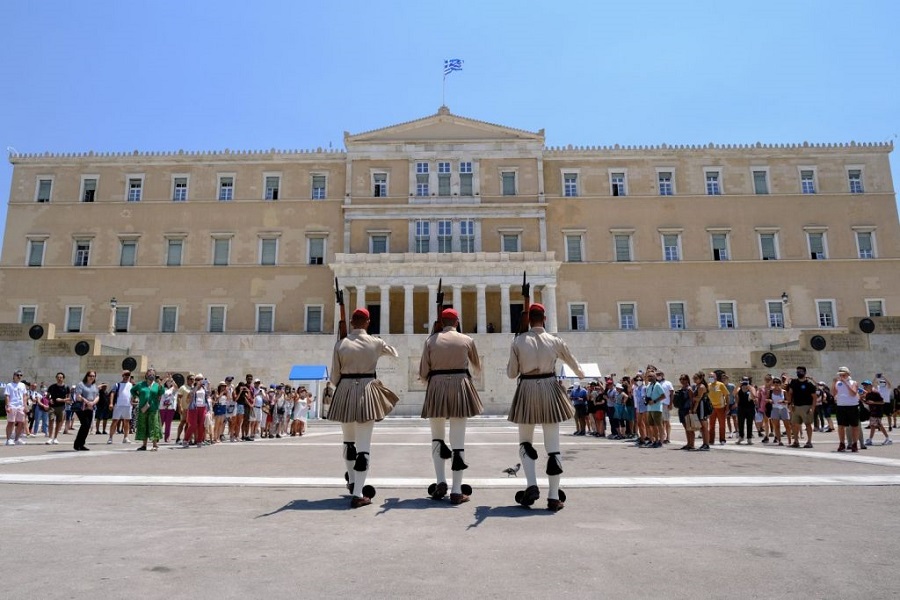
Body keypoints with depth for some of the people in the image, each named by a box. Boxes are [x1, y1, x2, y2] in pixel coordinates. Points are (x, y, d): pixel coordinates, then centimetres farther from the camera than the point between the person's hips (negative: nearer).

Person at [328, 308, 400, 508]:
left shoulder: (341, 344, -2)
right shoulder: (376, 343, -1)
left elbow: (334, 375, 2)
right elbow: (394, 353, 19)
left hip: (344, 393, 2)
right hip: (367, 392, -1)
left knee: (348, 441, 21)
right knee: (364, 445, 1)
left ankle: (352, 482, 36)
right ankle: (358, 494, -2)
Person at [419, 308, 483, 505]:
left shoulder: (431, 340, 1)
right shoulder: (467, 340, 3)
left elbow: (423, 373, 0)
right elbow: (477, 367, 18)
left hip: (436, 388, 0)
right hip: (460, 386, 0)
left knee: (437, 438, 16)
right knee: (458, 440, 3)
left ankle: (440, 481, 5)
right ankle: (456, 491, 4)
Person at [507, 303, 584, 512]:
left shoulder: (518, 341, -3)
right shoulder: (555, 341, 2)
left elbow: (511, 373, 1)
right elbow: (573, 363, 20)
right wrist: (581, 374, 41)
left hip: (527, 390, -1)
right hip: (550, 390, 1)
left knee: (525, 442, 13)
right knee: (553, 445, 5)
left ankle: (532, 485, -4)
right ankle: (554, 497, 7)